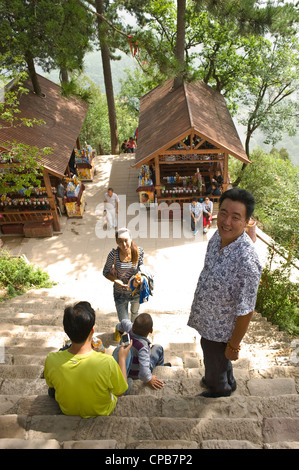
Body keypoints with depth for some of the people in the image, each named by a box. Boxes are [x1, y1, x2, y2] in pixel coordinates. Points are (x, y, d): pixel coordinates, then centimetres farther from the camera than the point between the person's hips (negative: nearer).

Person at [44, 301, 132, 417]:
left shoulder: (51, 360, -32)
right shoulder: (107, 362, -41)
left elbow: (50, 384, -7)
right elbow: (120, 392, -19)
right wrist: (122, 358, -6)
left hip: (67, 411, 2)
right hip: (102, 411, -2)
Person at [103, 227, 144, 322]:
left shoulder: (139, 251, -20)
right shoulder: (113, 255, -27)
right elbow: (105, 272, -11)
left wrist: (138, 279, -18)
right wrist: (117, 281, -28)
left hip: (136, 292, 2)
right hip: (120, 294, -2)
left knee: (135, 312, 32)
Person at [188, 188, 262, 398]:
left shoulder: (247, 262, -39)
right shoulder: (219, 235, -13)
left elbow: (246, 311, -28)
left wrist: (233, 345, -16)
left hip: (220, 330, -7)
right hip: (207, 319, 7)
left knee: (215, 363, 24)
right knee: (217, 360, 34)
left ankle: (220, 390, 58)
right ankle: (227, 380, 66)